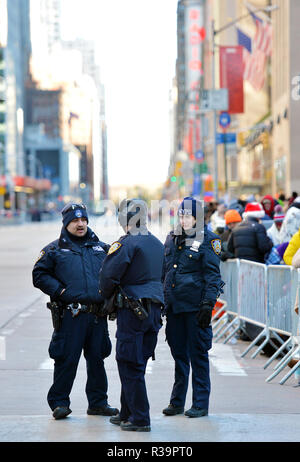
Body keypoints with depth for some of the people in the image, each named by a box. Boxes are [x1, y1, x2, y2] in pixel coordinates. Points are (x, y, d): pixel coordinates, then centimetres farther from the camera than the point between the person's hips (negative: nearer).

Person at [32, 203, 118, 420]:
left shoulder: (101, 248, 16)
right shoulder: (54, 250, 5)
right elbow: (39, 275, 2)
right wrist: (60, 291, -9)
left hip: (98, 315, 4)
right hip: (70, 314, -4)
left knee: (97, 358, 9)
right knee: (66, 359, -5)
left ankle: (98, 402, 19)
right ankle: (59, 402, 5)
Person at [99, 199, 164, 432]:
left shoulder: (126, 244, -14)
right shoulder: (157, 244, 12)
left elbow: (108, 275, -17)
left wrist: (107, 298, 1)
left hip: (132, 310, -8)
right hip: (154, 310, 8)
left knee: (130, 366, -2)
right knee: (136, 364, 16)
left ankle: (140, 419, -2)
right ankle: (127, 414, 24)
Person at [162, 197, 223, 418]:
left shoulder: (208, 240, -4)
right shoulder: (172, 238, 14)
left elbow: (213, 275, -7)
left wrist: (208, 303, -15)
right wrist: (161, 301, 17)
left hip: (195, 305, -6)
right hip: (173, 305, 6)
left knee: (198, 354, -1)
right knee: (179, 353, 11)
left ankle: (201, 404, 6)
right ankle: (177, 401, 19)